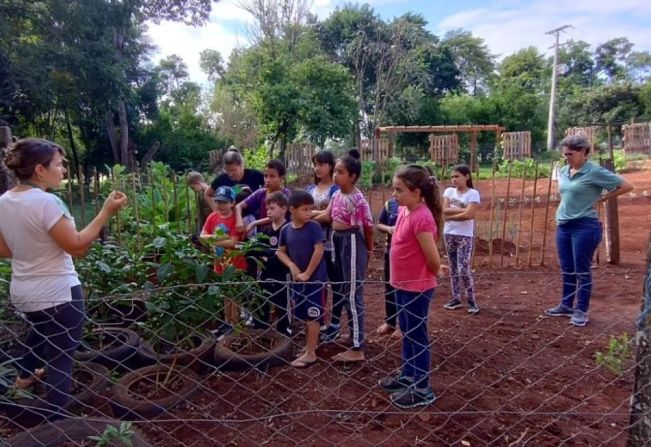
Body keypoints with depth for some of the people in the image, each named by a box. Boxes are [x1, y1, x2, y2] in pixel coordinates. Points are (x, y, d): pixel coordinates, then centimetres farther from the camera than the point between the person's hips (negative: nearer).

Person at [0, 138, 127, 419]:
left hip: (23, 292, 9)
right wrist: (107, 211, -21)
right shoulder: (46, 202, -24)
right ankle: (55, 420, 17)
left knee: (40, 329, 38)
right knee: (61, 358, 6)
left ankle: (25, 375, 58)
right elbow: (77, 247, -22)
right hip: (57, 293, -9)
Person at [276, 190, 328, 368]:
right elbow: (281, 251, 8)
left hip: (315, 278, -5)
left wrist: (307, 273, -15)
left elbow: (319, 251, -18)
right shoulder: (286, 229, 0)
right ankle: (309, 346, 34)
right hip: (297, 278, 5)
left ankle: (310, 353, 9)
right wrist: (291, 265, -10)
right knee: (304, 316, 17)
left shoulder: (314, 227, -13)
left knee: (312, 316, 0)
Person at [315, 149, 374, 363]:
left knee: (353, 294, -4)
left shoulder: (357, 199, -21)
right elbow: (328, 215, 15)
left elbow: (368, 226, -15)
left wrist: (368, 249, -2)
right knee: (338, 289, 23)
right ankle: (333, 329, 43)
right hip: (338, 240, 9)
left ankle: (357, 349, 5)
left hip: (352, 242, -9)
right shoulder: (337, 195, 5)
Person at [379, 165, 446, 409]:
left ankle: (422, 390, 18)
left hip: (417, 288, -9)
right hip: (404, 285, 9)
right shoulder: (405, 211, 3)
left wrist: (427, 277, -4)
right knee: (407, 333, 21)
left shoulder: (422, 218, -25)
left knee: (418, 336, 4)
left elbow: (434, 260, -23)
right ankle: (408, 375, 38)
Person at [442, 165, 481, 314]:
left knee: (463, 269, -10)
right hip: (449, 234, 5)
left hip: (465, 236, -5)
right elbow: (444, 210, -6)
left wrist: (450, 216, -10)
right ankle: (456, 298, 21)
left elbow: (469, 214, -19)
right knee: (453, 268, 11)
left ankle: (471, 300, 6)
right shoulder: (449, 191, 6)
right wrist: (462, 210, -15)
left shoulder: (473, 193, -8)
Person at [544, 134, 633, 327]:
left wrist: (600, 199, -6)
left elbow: (626, 186, -8)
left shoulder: (595, 172, -12)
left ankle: (581, 311, 13)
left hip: (585, 226, -7)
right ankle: (566, 306, 26)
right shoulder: (563, 171, 8)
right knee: (567, 269, 14)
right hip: (563, 226, 7)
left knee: (582, 270, 2)